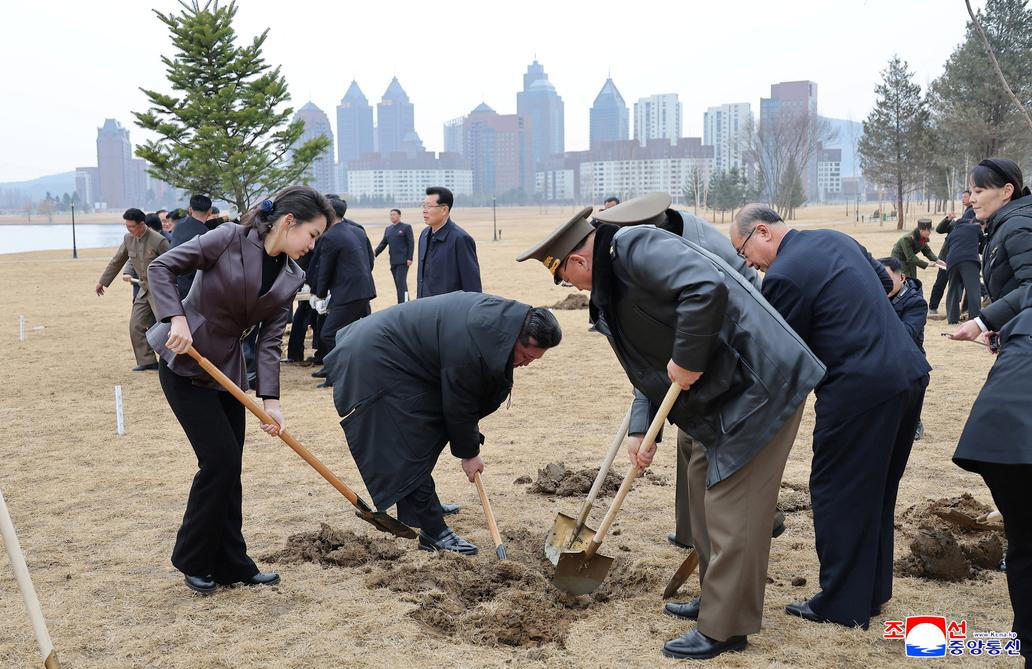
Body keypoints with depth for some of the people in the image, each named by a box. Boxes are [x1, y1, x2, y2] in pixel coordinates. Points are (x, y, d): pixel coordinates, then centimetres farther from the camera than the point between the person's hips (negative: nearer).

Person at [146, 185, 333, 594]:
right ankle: (193, 561, 9)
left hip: (228, 371, 6)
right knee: (220, 460, -9)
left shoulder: (291, 278, 1)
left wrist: (270, 399, -12)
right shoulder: (230, 239, -15)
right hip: (184, 365, -6)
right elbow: (161, 267, -13)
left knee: (228, 469, 8)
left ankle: (231, 566, 19)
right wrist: (177, 318, -26)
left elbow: (269, 340, -2)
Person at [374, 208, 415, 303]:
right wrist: (375, 253, -2)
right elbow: (383, 243, 14)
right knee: (398, 283, 8)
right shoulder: (388, 229, 16)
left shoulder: (406, 227, -2)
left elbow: (411, 244, -6)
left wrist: (409, 258, -14)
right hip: (393, 261, 6)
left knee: (401, 281, -15)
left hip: (403, 260, -6)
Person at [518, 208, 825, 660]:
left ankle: (724, 629, 8)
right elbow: (651, 362, 18)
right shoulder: (614, 281, 13)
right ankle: (716, 597, 34)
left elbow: (708, 288, -36)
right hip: (726, 390, 11)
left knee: (732, 507, -4)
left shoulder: (638, 248, -19)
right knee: (703, 485, 19)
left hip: (761, 383, -11)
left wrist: (687, 361, -24)